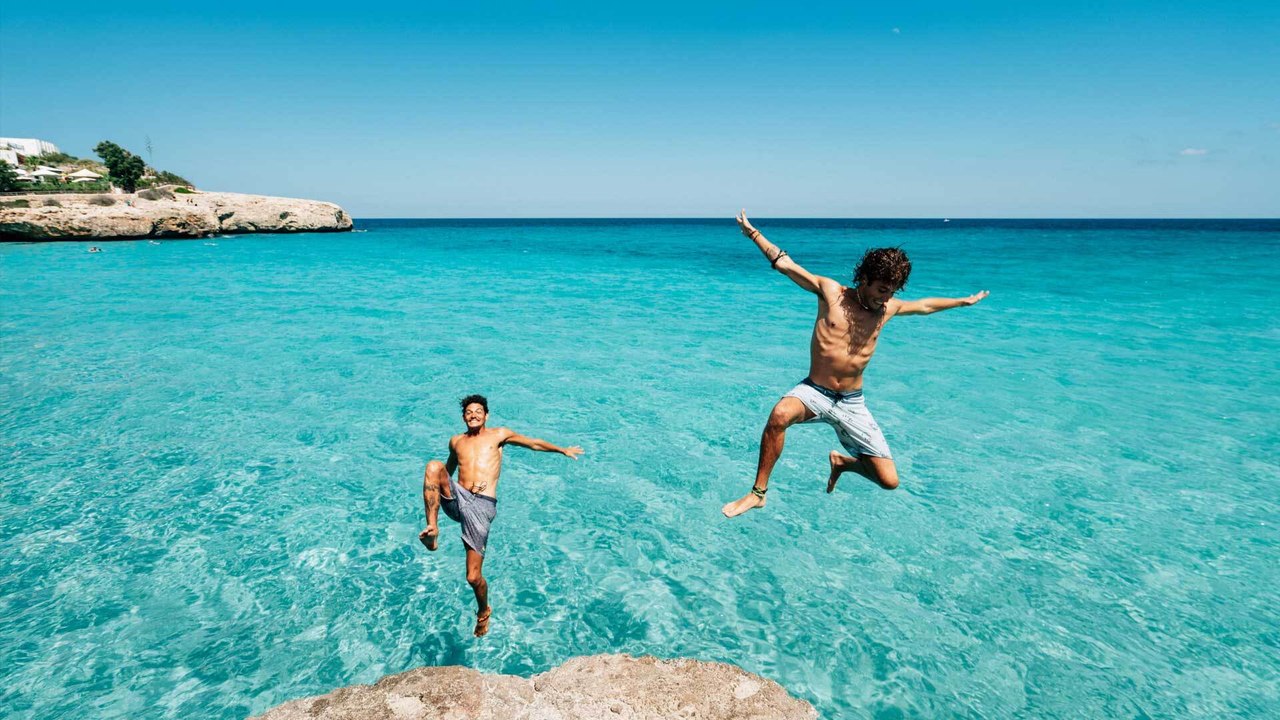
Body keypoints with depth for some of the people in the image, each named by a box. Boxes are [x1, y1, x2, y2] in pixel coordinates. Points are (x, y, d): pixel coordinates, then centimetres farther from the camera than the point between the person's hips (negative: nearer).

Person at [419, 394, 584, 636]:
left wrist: (563, 450, 27)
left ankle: (483, 611, 29)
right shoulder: (456, 441, 21)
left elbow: (533, 443, 21)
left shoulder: (499, 434, 13)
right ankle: (432, 529, -26)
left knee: (473, 577, -5)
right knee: (434, 465, -26)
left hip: (481, 505, -3)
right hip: (457, 498, 3)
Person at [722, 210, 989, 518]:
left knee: (889, 481, -2)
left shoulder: (887, 308, 5)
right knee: (780, 415, -39)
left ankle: (842, 462, 33)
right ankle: (758, 493, -20)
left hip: (852, 404, 4)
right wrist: (753, 233, -11)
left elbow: (923, 305, 25)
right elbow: (785, 263, -7)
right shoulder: (831, 291, -6)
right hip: (814, 392, -3)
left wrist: (963, 301, 37)